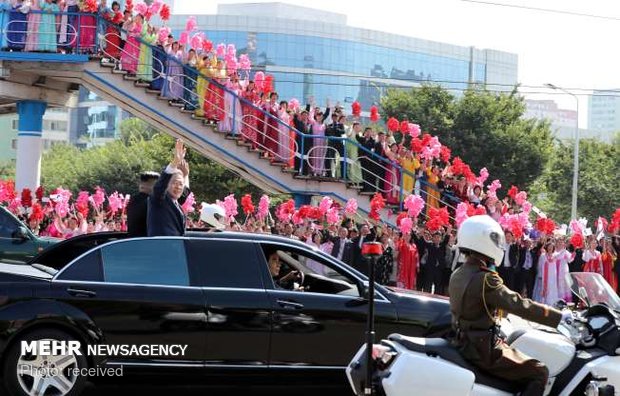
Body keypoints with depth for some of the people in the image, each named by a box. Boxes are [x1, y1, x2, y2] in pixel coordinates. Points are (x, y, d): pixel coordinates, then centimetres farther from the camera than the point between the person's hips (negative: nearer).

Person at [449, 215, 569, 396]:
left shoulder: (457, 276, 6)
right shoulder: (485, 279, -22)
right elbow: (520, 305, -24)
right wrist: (560, 317, -18)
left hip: (463, 344, 10)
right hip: (484, 350, -10)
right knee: (540, 372, -5)